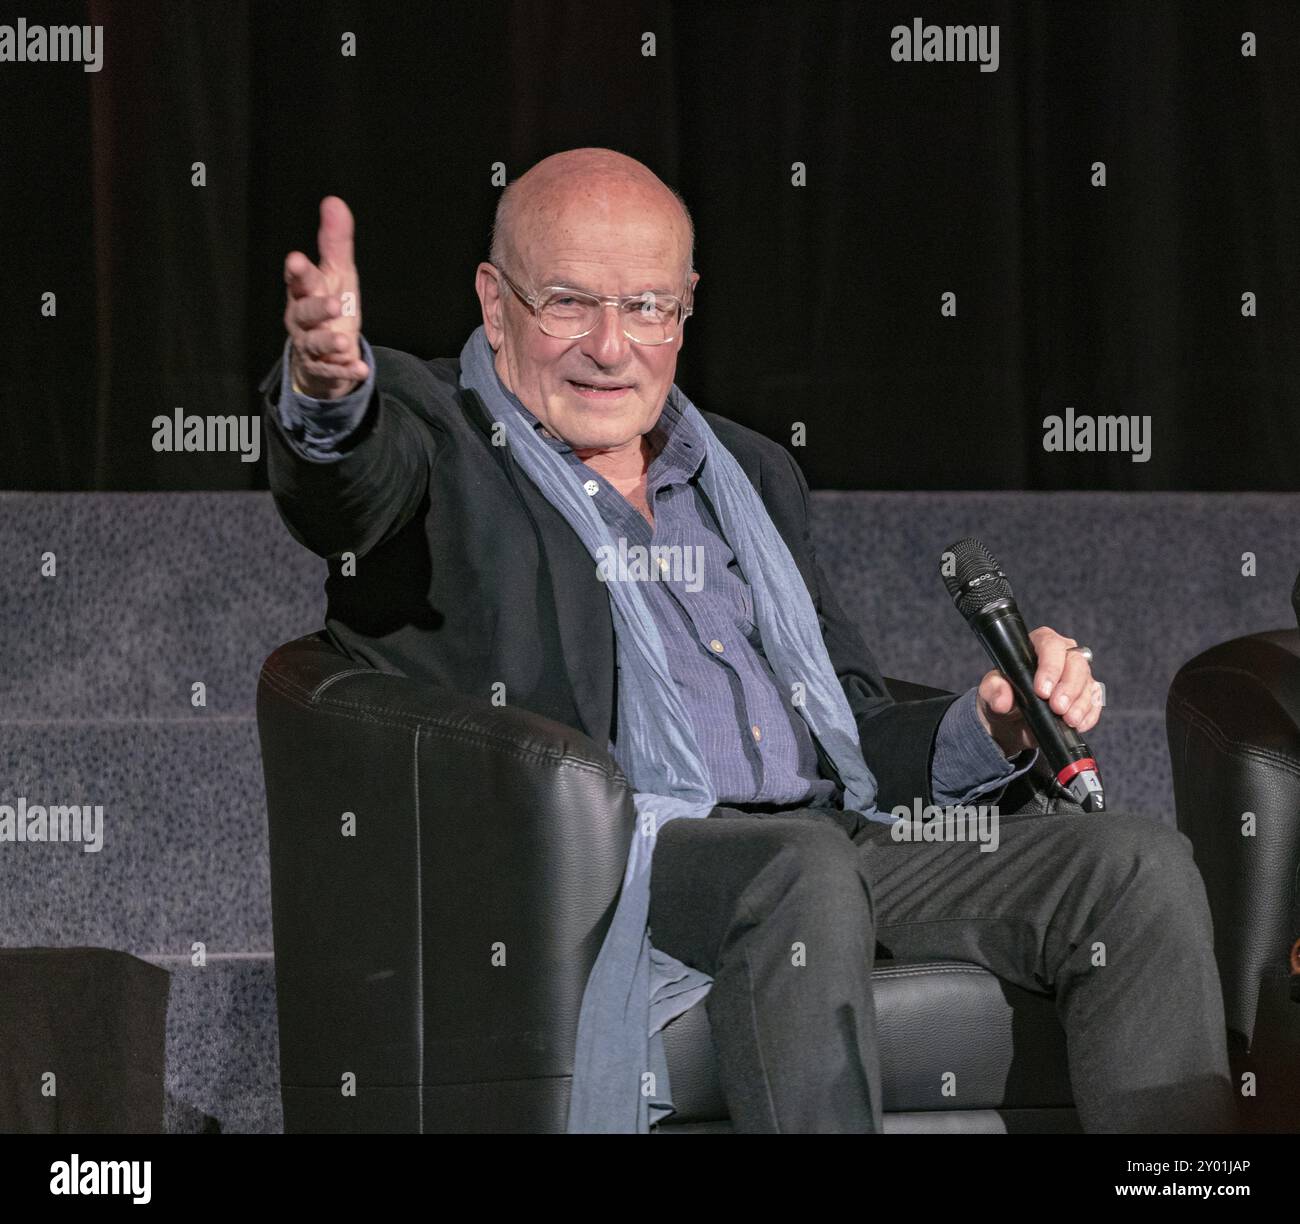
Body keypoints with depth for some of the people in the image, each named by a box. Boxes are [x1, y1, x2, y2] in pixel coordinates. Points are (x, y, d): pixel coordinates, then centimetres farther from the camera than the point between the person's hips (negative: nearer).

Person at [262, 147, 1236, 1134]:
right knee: (801, 868, -38)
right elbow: (352, 475, -17)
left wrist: (994, 729, 6)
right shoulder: (434, 433, 10)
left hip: (826, 841, 6)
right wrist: (328, 384, -41)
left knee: (1137, 866, -13)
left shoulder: (750, 474, 27)